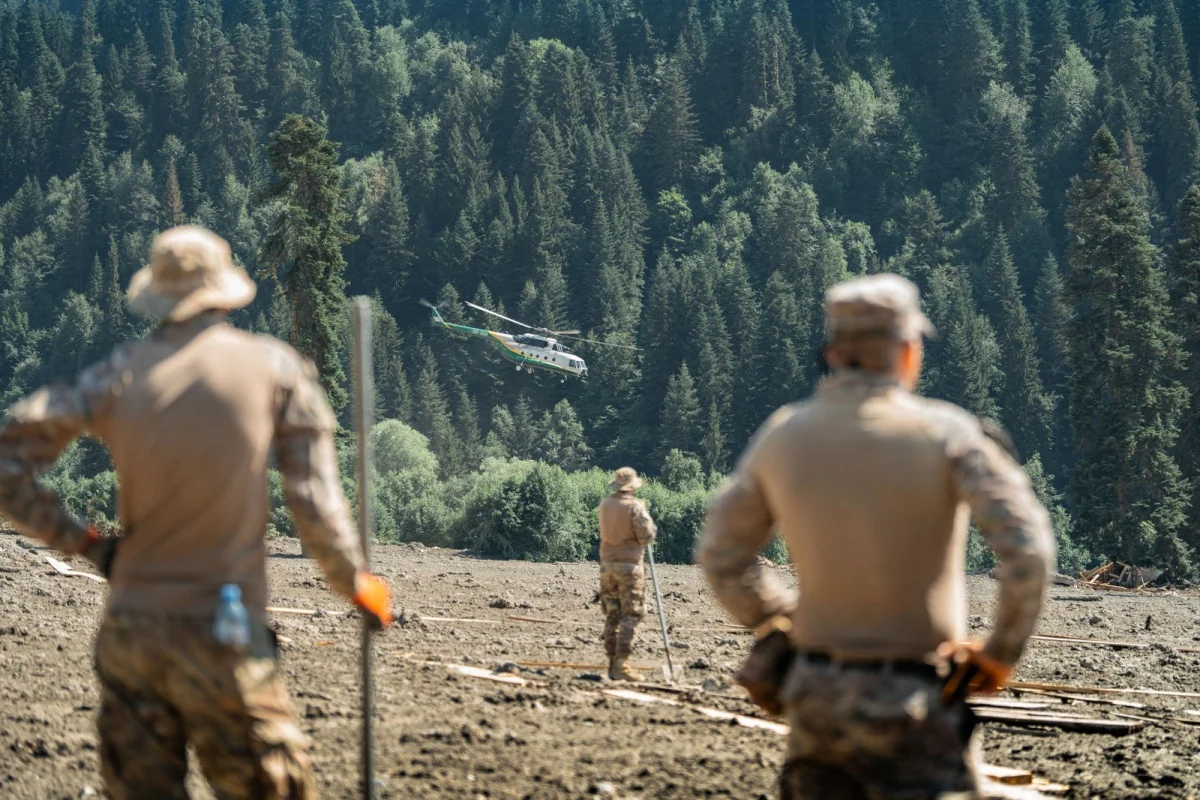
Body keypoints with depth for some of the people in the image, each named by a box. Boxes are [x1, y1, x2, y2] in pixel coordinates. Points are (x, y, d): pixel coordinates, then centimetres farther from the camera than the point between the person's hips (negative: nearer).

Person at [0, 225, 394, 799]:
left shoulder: (119, 375, 4)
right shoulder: (274, 367, -1)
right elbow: (315, 503, -1)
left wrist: (78, 539, 8)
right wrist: (356, 584, 13)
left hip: (128, 630, 3)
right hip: (222, 638, -3)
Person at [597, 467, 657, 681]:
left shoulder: (605, 505, 5)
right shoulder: (634, 506, -13)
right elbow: (646, 537, -13)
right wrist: (646, 517, 5)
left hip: (607, 564, 6)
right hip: (629, 566, -6)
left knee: (612, 616, 12)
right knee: (631, 616, -4)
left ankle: (612, 664, 12)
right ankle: (621, 664, -12)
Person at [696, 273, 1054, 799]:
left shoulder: (782, 436, 2)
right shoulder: (943, 434, -11)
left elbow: (720, 558, 10)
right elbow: (1026, 548, -18)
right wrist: (1001, 653, -5)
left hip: (814, 692, 5)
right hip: (912, 698, -5)